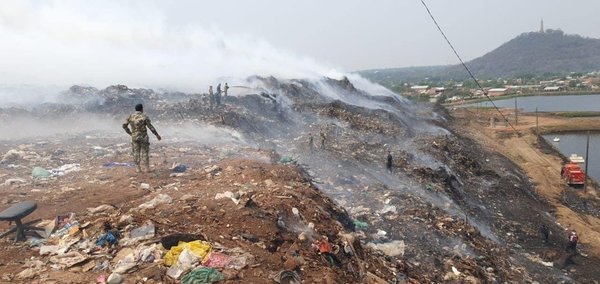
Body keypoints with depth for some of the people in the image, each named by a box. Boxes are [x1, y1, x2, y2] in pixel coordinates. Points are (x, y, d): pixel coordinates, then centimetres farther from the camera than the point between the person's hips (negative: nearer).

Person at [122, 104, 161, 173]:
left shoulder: (131, 116, 2)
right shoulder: (144, 116, -9)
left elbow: (124, 125, 4)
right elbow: (150, 127, -11)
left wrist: (129, 133, 20)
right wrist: (157, 135, -5)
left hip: (134, 137, 3)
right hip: (143, 137, -3)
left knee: (136, 152, 9)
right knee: (144, 152, 3)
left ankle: (138, 168, 7)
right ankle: (147, 168, 3)